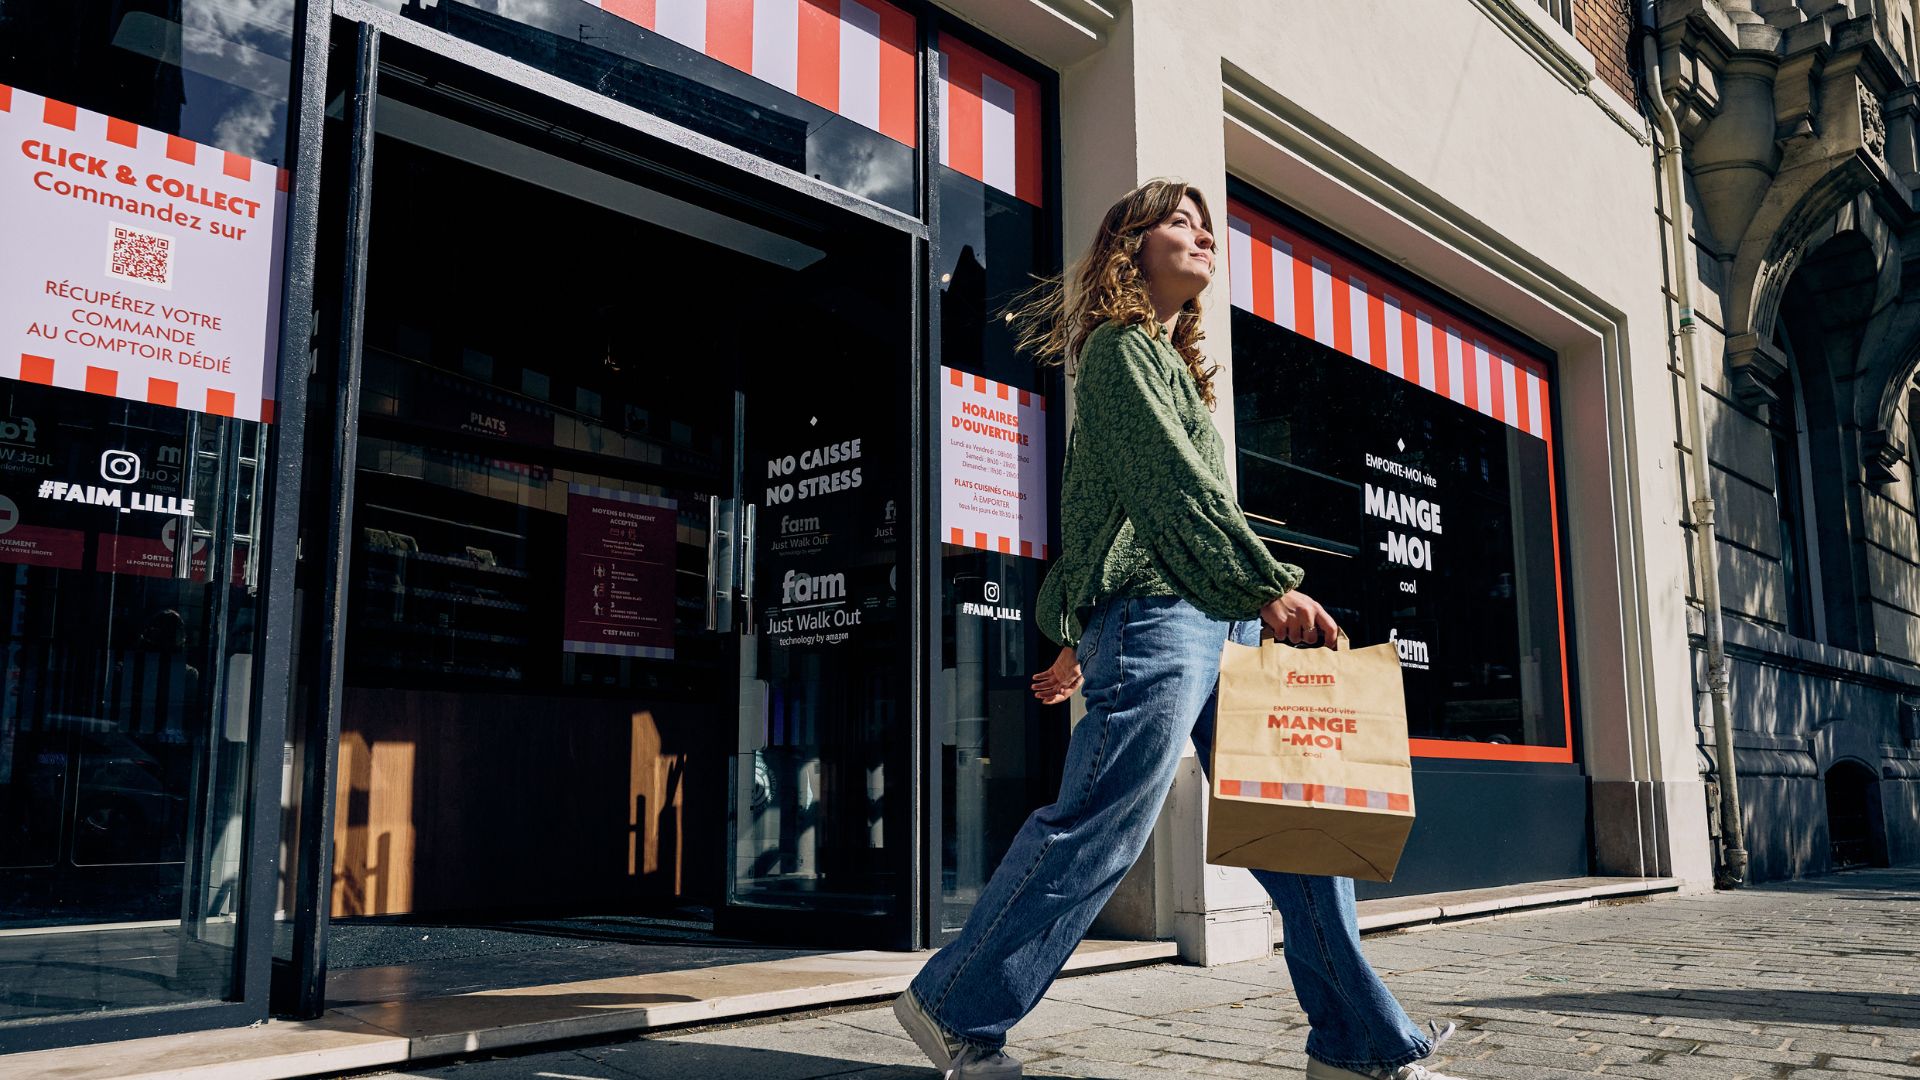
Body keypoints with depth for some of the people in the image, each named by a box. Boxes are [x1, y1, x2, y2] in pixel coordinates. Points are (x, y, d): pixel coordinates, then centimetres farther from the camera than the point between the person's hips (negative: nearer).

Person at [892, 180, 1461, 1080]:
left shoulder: (1167, 359, 28)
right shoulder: (1120, 347, -1)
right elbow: (1174, 483, -14)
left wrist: (1082, 634, 25)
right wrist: (1272, 587, -19)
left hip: (1219, 623, 10)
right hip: (1156, 617, -10)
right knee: (1095, 831, -9)